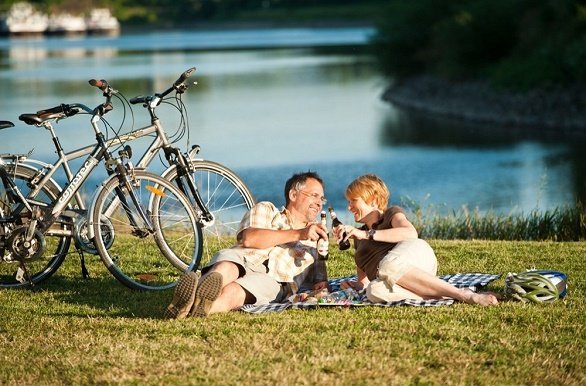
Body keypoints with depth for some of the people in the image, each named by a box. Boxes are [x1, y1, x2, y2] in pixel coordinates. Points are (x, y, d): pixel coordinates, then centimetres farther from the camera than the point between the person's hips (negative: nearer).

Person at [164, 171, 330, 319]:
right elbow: (249, 238, 3)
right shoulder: (266, 210, 26)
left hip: (271, 280, 0)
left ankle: (189, 309, -67)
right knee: (225, 269, -40)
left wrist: (321, 281, 4)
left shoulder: (313, 240, 38)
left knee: (231, 293, -36)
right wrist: (299, 234, -1)